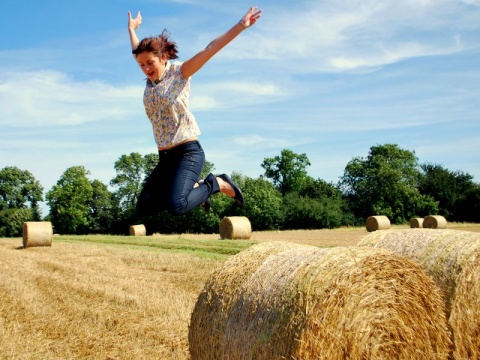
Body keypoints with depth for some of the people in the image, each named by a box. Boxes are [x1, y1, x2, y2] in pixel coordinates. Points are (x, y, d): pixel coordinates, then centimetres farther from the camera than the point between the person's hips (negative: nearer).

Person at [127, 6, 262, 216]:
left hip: (188, 152, -7)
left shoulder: (179, 72, -4)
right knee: (144, 208, 0)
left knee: (176, 206, -26)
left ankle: (216, 185, 1)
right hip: (165, 157, 7)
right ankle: (193, 187, 18)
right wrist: (131, 28, 46)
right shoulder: (150, 78, 12)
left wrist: (241, 25, -17)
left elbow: (211, 49, -12)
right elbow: (138, 51, 32)